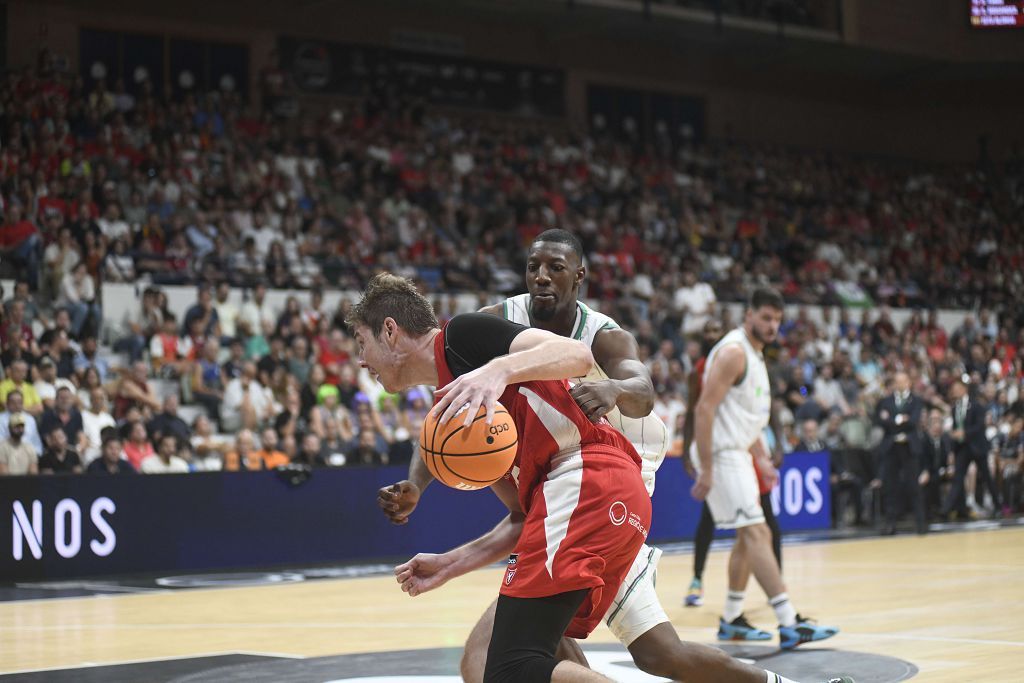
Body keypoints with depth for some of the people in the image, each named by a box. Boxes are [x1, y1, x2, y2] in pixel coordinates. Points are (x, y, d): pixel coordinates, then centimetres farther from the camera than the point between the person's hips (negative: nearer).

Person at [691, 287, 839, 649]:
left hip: (737, 453, 11)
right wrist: (706, 470, -24)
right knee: (757, 533, -15)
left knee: (748, 536, 15)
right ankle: (790, 625, -20)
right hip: (721, 454, -11)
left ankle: (732, 620, 24)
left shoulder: (754, 354, 16)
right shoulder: (733, 352, -16)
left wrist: (763, 459, 20)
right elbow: (705, 409, -22)